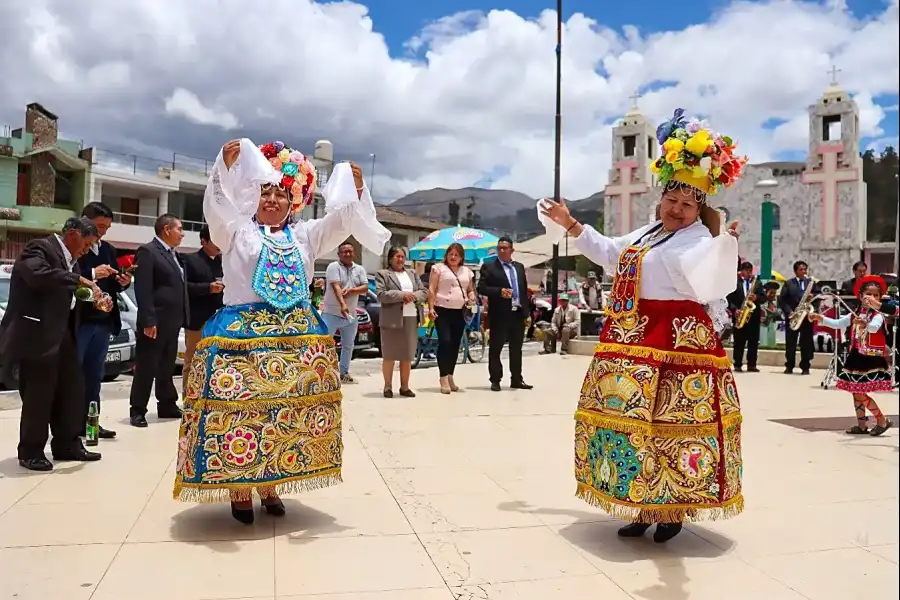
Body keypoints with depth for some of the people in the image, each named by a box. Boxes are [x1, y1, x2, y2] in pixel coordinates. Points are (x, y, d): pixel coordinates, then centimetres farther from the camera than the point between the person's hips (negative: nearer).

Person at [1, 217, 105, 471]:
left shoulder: (68, 258, 16)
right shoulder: (40, 248, -11)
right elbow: (39, 275, -32)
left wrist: (93, 297, 4)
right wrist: (80, 280, -29)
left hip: (62, 334, 9)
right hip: (37, 335, -9)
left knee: (72, 389, 11)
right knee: (38, 395, -2)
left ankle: (66, 445, 23)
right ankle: (30, 452, 12)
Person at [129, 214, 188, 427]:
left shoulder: (174, 254, 18)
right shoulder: (148, 251, -9)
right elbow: (143, 289, -16)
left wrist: (183, 317, 12)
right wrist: (148, 321, -21)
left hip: (172, 321, 8)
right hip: (155, 322, -8)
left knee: (167, 367, 16)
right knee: (146, 367, -1)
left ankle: (167, 405, 25)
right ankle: (138, 411, 6)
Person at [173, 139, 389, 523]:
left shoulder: (305, 234, 14)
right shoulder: (236, 231, 5)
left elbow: (343, 219, 8)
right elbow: (217, 205, -12)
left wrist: (355, 188, -9)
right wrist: (227, 165, -26)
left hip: (296, 335, 4)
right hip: (243, 331, -3)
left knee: (285, 409, 7)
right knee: (239, 405, -5)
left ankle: (269, 484, 21)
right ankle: (237, 489, 7)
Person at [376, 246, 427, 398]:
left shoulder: (412, 273, 18)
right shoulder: (382, 274, 3)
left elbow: (424, 292, 12)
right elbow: (381, 295, -10)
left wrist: (413, 296, -9)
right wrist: (401, 295, -17)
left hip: (411, 318, 4)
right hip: (392, 319, -4)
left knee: (407, 355, 6)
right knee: (389, 355, 0)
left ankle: (405, 387, 14)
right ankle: (388, 386, 9)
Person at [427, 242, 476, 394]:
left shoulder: (467, 271, 16)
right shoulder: (439, 268, 3)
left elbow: (470, 290, 22)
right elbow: (431, 289, -3)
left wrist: (472, 297, -1)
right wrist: (431, 308, -13)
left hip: (460, 312, 5)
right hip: (442, 310, -5)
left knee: (455, 345, 8)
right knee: (445, 342, -15)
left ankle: (450, 377, 18)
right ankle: (443, 379, -11)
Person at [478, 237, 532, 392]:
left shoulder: (519, 267, 16)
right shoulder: (488, 267, -1)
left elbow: (524, 289, 17)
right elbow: (481, 288, -9)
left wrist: (527, 312, 10)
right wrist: (499, 291, -22)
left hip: (518, 313, 5)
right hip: (500, 314, -5)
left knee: (516, 349, 11)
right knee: (495, 349, 1)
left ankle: (516, 379, 19)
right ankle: (495, 380, 8)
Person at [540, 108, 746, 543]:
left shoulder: (698, 240, -9)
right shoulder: (647, 234, 18)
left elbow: (702, 281, -30)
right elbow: (608, 253, 34)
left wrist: (725, 242, -46)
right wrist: (570, 224, 37)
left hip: (674, 344, -9)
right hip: (633, 343, 9)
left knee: (670, 423, -5)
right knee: (636, 420, 13)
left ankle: (674, 509, 12)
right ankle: (644, 505, 26)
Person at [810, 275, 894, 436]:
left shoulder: (877, 316, -11)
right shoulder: (855, 315, 7)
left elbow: (874, 327, -31)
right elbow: (837, 324, 8)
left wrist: (864, 323, -51)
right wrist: (821, 318, -4)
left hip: (871, 359, -7)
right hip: (857, 357, 7)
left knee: (860, 394, -9)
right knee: (856, 393, 10)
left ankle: (883, 421, 7)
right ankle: (861, 425, 21)